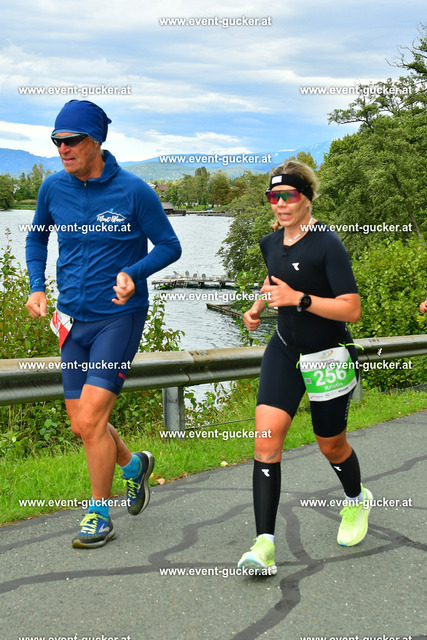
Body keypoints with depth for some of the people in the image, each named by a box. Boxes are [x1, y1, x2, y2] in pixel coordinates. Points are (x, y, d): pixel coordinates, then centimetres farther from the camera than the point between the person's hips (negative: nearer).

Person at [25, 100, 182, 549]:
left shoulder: (133, 191, -11)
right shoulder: (54, 188, 1)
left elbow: (169, 246, -3)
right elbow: (37, 238, 19)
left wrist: (134, 272, -21)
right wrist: (37, 287, 5)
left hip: (119, 316, -5)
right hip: (72, 319, 5)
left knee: (90, 419, -12)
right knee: (81, 425, 10)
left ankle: (99, 515, 7)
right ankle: (133, 465, 40)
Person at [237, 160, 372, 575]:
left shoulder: (327, 245, -18)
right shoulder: (271, 243, 3)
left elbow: (352, 309, -22)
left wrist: (298, 298, -28)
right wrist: (258, 307, 11)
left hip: (328, 357, -5)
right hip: (284, 351, 5)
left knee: (330, 445, 12)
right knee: (266, 436, -13)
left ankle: (357, 500, 47)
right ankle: (264, 544, -13)